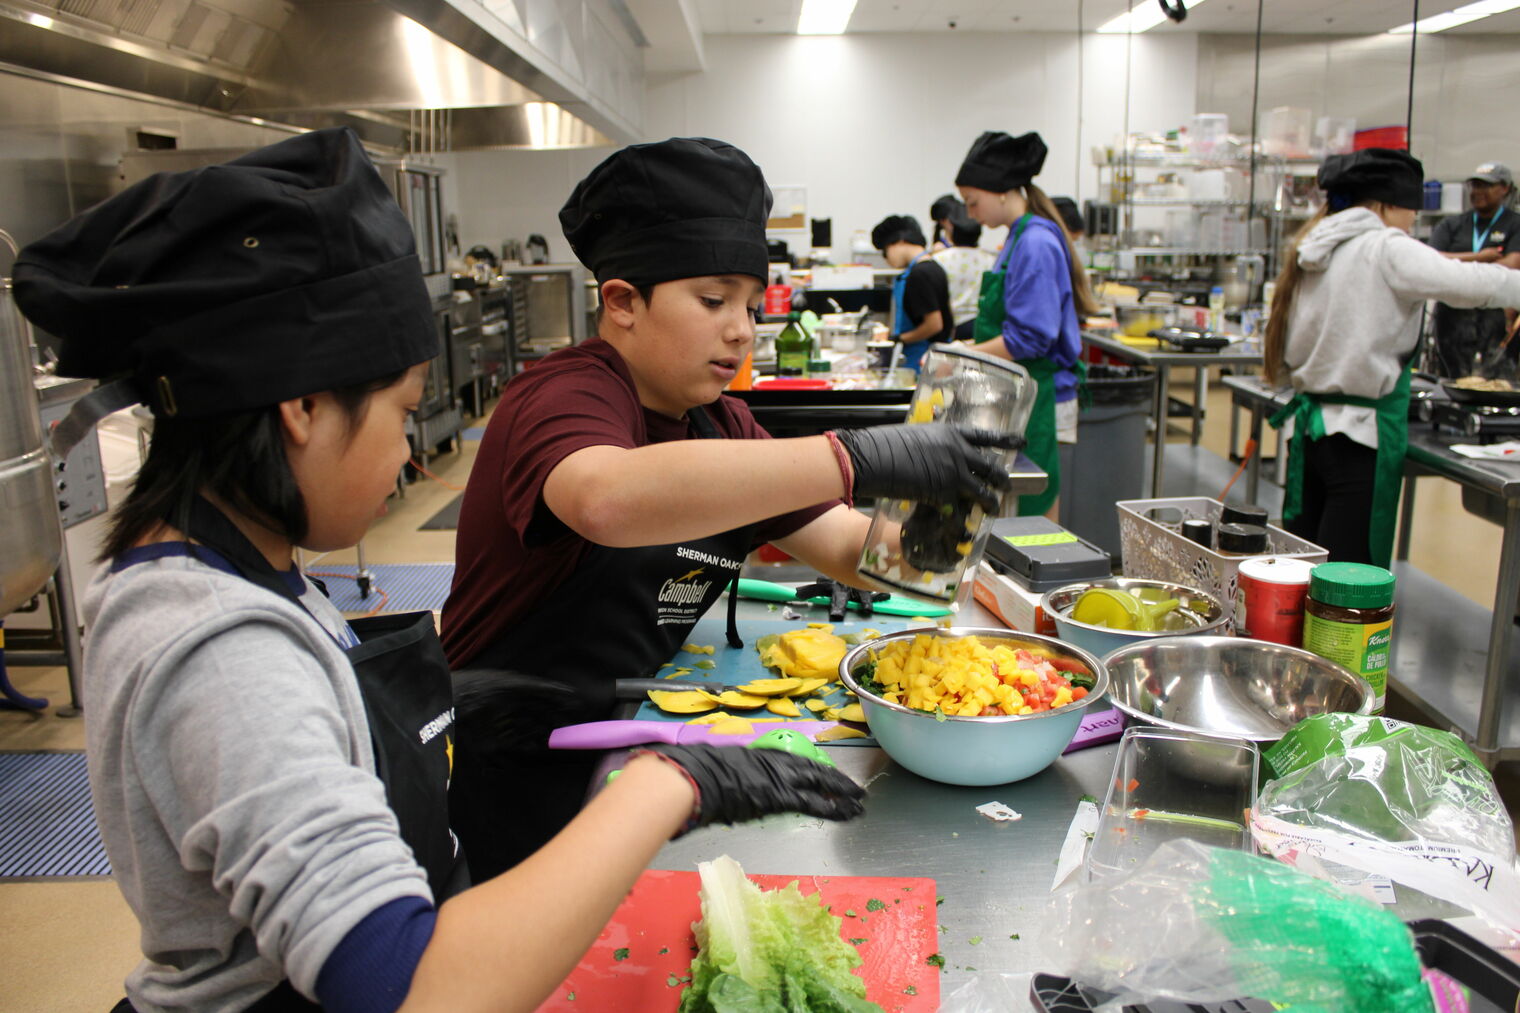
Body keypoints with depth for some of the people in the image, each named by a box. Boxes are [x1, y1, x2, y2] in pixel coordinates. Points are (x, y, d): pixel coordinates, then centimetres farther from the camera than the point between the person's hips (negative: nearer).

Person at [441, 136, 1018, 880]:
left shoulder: (717, 422, 8)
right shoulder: (562, 399, -17)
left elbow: (846, 549, 4)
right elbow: (608, 499, -42)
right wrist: (855, 458, -42)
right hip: (514, 778, -6)